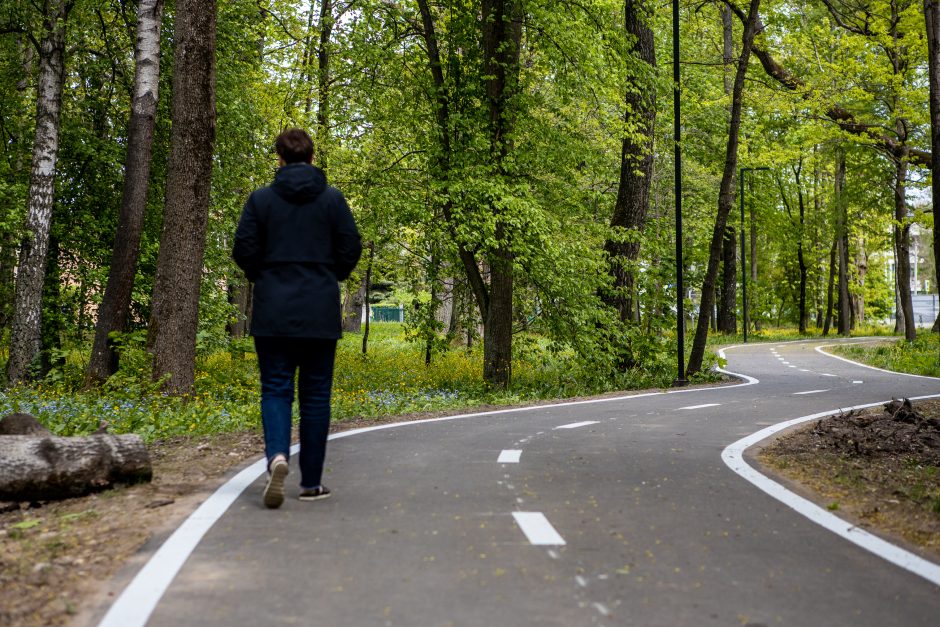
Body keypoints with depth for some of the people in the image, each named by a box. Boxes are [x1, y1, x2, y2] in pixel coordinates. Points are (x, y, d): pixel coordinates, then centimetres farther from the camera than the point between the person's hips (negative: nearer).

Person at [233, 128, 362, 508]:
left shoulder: (261, 199, 1)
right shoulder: (332, 199, 1)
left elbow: (244, 251, -2)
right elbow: (351, 249, 0)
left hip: (273, 312, 0)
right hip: (320, 314, 0)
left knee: (275, 389, 6)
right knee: (315, 395, 7)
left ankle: (277, 454, -21)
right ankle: (311, 482, 11)